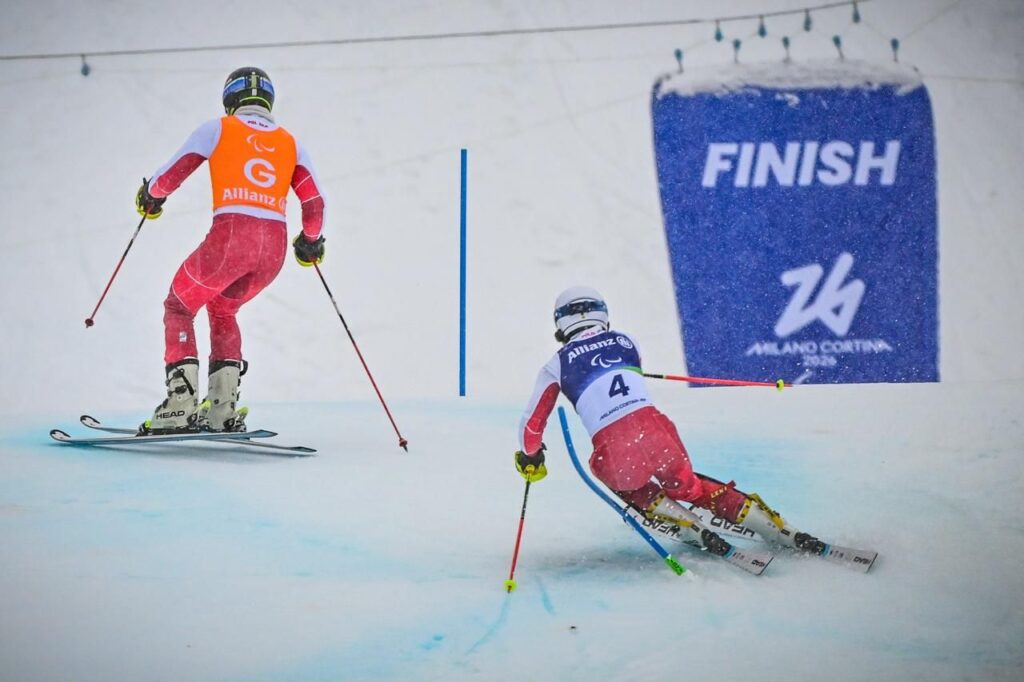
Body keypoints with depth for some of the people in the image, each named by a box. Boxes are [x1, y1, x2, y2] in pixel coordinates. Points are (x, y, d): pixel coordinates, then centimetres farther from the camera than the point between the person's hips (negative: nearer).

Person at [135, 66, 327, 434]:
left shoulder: (217, 129, 10)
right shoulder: (290, 142, 19)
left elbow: (169, 176, 11)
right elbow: (314, 204, 13)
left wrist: (149, 197, 33)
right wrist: (311, 242, 32)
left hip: (231, 235, -4)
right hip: (275, 244, 4)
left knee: (178, 308, 16)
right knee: (222, 310, 28)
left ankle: (181, 403, 1)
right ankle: (224, 407, 17)